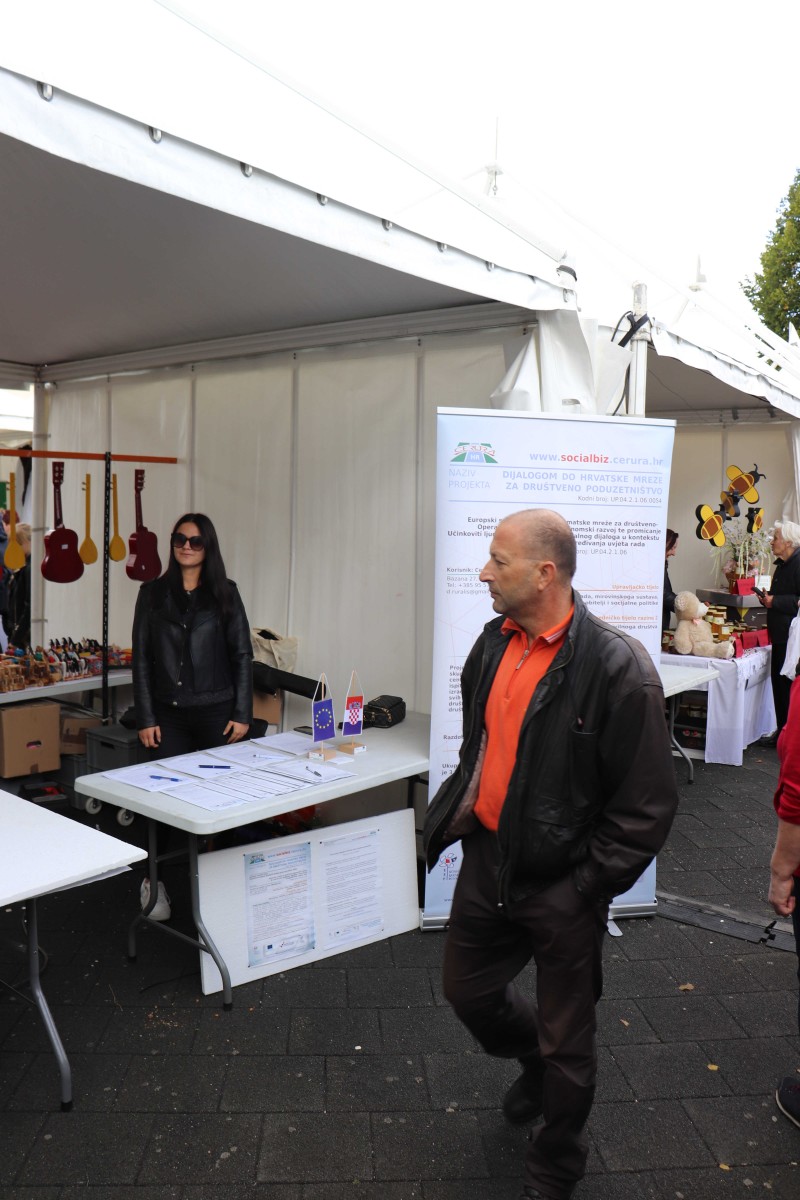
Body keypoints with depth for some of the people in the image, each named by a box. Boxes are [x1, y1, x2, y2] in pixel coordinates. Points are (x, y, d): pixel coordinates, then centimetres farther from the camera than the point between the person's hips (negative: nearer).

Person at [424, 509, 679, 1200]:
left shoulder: (617, 668, -22)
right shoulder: (494, 643, 1)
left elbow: (646, 805, -18)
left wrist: (585, 888, -16)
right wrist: (457, 813, 12)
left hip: (561, 886, -6)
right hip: (487, 861, 7)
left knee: (565, 1044, 13)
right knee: (468, 990, 23)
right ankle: (538, 1061, 54)